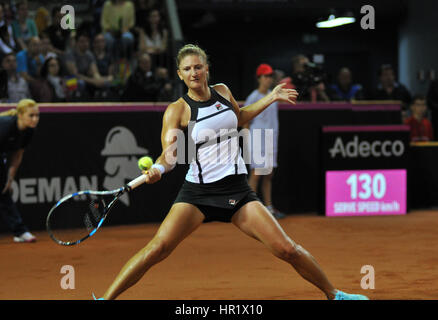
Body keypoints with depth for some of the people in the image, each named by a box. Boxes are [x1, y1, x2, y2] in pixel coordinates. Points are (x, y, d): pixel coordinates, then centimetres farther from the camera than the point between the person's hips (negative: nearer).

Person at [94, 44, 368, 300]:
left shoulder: (222, 91, 7)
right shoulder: (177, 110, -6)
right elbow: (169, 153, -16)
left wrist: (271, 98, 25)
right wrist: (158, 169, -37)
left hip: (237, 189, 3)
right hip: (198, 191, -3)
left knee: (287, 249, -4)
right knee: (158, 248, -22)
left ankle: (333, 294, 15)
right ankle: (106, 299, -14)